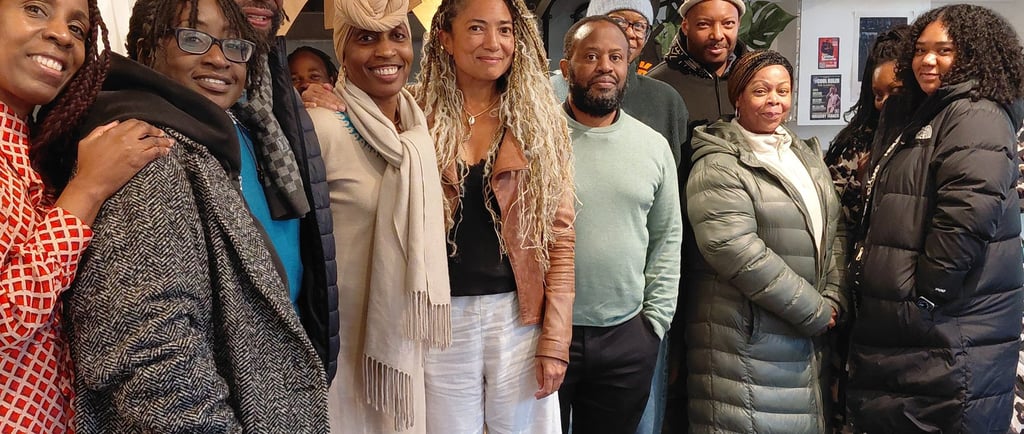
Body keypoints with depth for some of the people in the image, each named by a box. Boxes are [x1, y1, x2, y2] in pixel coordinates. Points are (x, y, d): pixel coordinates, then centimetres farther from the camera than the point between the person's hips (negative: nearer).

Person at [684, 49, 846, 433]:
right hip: (748, 340, -7)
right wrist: (813, 310, -15)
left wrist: (834, 299, 0)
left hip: (810, 335, 8)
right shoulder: (719, 167, -11)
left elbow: (833, 232, 15)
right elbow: (737, 251, -21)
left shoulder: (807, 155, 14)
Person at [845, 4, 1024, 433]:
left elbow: (968, 212, -25)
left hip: (949, 329, -9)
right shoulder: (914, 116, 18)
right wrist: (865, 270, 16)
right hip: (898, 321, 10)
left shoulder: (977, 115, -11)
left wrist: (927, 293, -20)